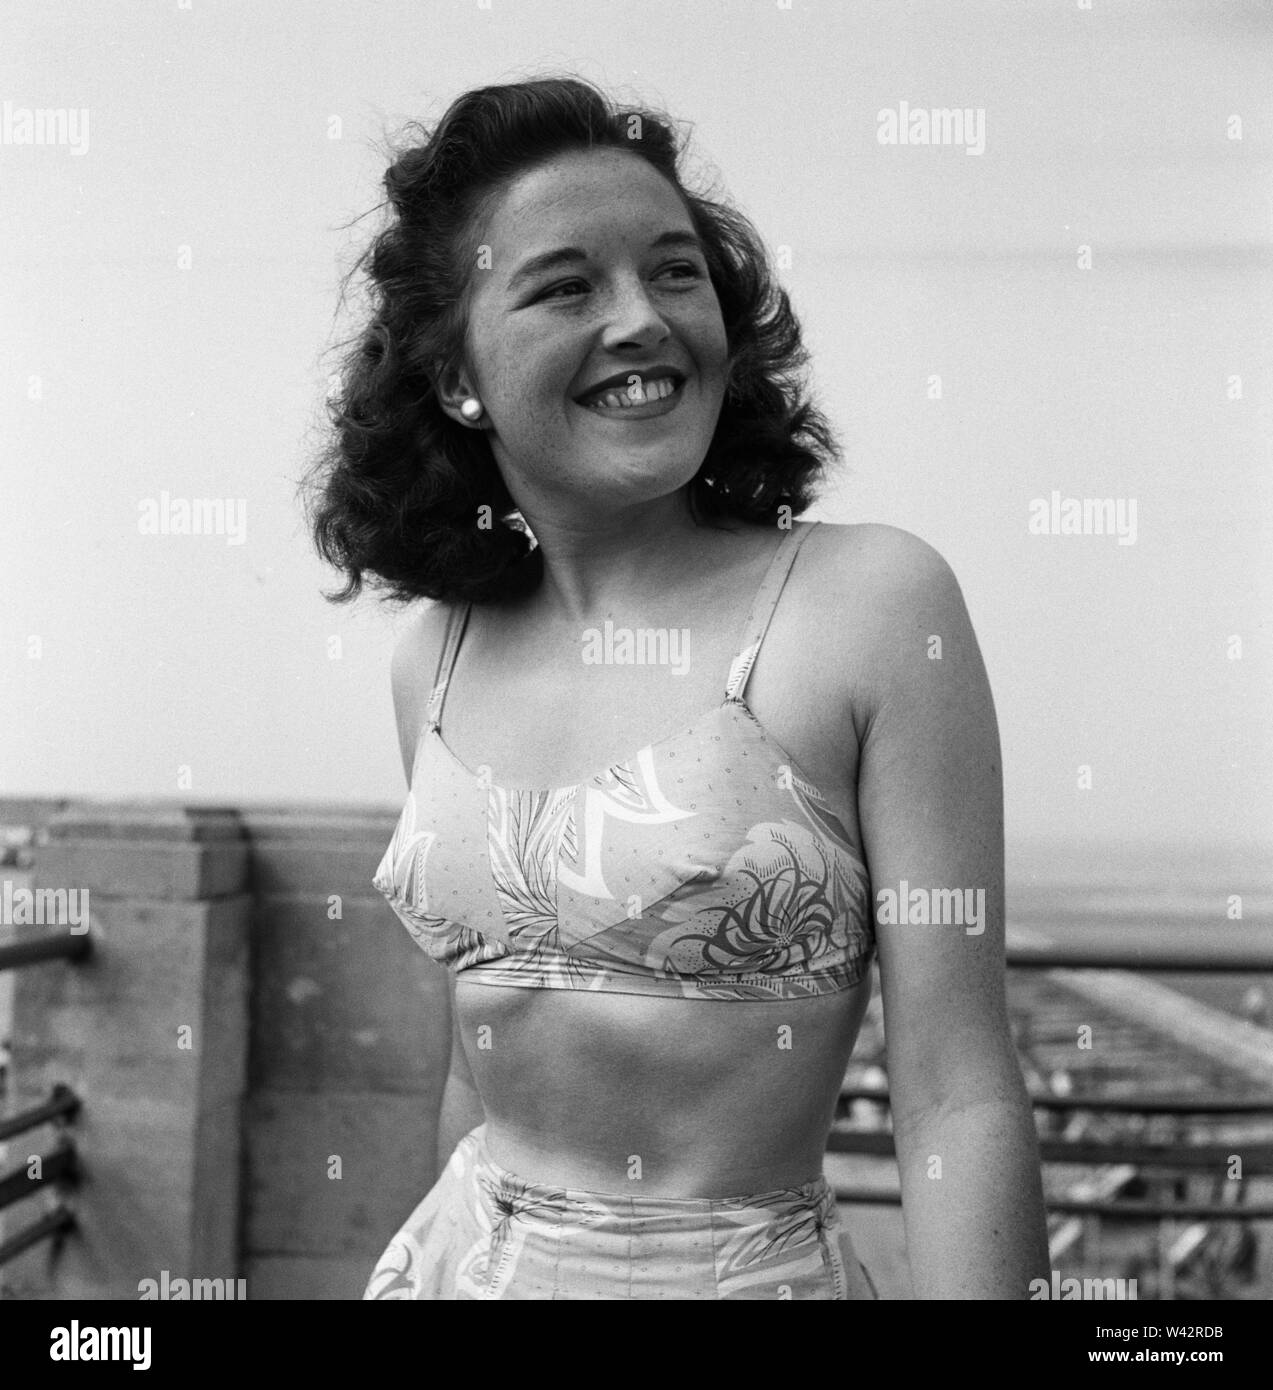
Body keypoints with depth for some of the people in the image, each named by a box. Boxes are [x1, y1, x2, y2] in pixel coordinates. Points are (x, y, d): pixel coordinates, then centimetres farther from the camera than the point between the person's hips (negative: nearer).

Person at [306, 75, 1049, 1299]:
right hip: (462, 1253, 4)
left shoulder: (872, 602, -14)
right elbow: (481, 1065, 10)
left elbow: (957, 1102, -15)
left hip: (747, 1265, -4)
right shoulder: (436, 657, 0)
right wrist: (451, 1250, 15)